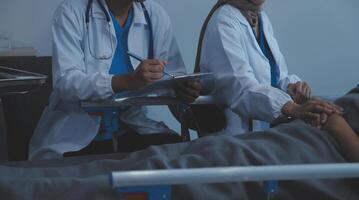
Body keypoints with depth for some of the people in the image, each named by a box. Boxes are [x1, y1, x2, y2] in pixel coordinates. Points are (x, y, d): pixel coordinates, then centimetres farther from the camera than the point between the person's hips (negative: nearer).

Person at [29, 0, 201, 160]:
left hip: (130, 130, 4)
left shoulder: (157, 16, 1)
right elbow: (66, 82, -21)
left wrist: (182, 90, -21)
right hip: (73, 136, -3)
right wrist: (128, 81, -35)